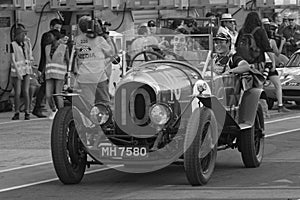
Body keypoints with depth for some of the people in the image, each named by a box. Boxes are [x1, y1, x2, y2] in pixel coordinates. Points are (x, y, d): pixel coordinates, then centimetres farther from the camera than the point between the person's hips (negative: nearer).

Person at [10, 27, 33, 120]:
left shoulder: (25, 43, 10)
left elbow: (30, 56, 12)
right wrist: (18, 72, -18)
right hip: (17, 70, -4)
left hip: (26, 70, 4)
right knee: (17, 93, -4)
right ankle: (17, 113, 6)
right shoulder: (13, 44, -4)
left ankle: (27, 112, -1)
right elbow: (13, 59, -9)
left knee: (26, 92, -4)